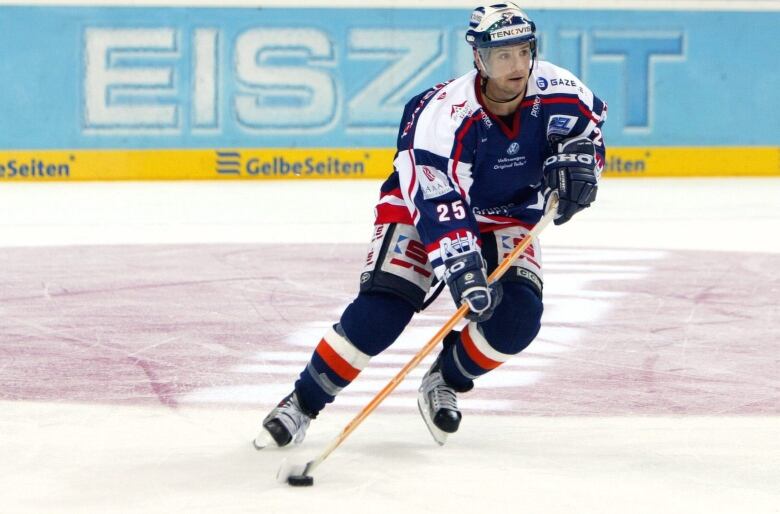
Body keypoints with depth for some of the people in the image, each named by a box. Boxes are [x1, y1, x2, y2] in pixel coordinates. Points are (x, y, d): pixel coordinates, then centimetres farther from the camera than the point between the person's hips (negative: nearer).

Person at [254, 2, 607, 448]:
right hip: (422, 206, -4)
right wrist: (465, 275, -47)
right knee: (381, 309, -21)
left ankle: (445, 382, 9)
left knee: (517, 316, -19)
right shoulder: (443, 115, -35)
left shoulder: (551, 88, -21)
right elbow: (440, 208, -38)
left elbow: (589, 116, 3)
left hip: (507, 218, 4)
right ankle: (303, 403, -7)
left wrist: (576, 157, -18)